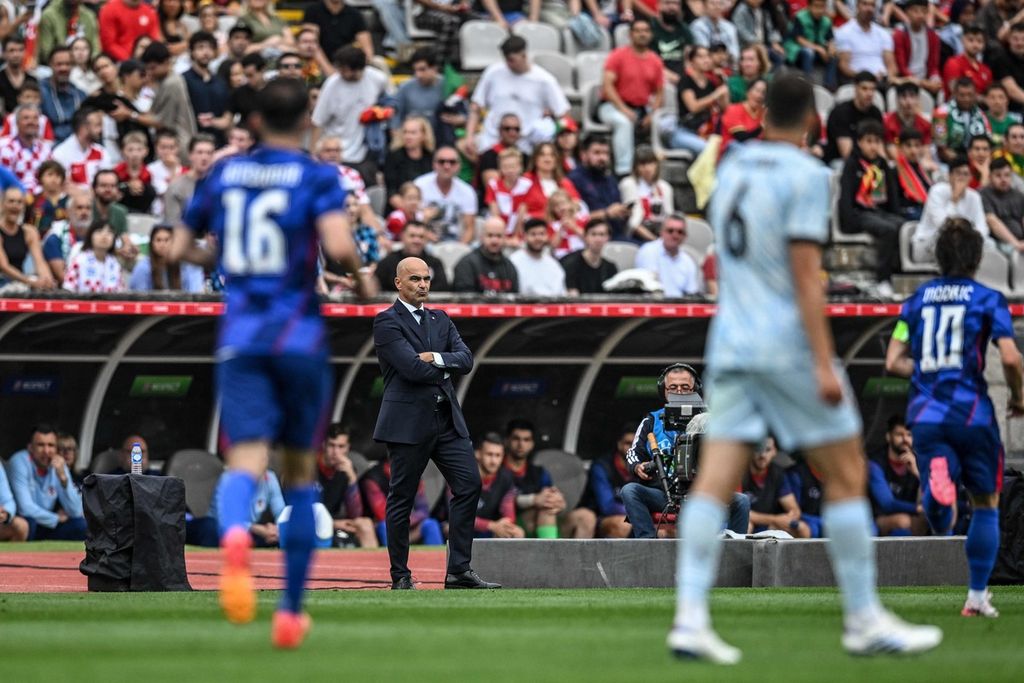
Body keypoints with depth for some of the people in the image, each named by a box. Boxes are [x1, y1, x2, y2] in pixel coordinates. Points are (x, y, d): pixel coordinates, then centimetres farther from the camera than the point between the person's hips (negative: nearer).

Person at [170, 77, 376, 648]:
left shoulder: (225, 174, 10)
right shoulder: (318, 178, -3)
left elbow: (179, 249, 16)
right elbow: (338, 243, -20)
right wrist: (362, 277, 0)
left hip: (240, 338, 2)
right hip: (301, 337, -1)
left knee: (246, 461, -12)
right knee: (301, 472, 13)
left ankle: (235, 536, -49)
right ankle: (291, 611, 17)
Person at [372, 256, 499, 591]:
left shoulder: (441, 320, 17)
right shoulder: (387, 322, -5)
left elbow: (466, 359, 3)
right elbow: (411, 367, -17)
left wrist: (437, 359, -14)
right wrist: (445, 372, -3)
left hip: (447, 419, 6)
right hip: (408, 421, -6)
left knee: (469, 484, -3)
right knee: (401, 498, 0)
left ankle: (459, 571, 0)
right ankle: (400, 577, 8)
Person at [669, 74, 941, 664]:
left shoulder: (732, 167, 11)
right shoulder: (806, 175, -10)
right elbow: (805, 276, -16)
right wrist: (824, 365, -17)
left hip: (731, 343, 6)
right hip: (788, 344, -6)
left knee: (714, 483, -1)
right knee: (846, 475, 4)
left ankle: (691, 617, -12)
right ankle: (864, 620, 7)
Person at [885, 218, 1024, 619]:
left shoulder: (917, 300, 12)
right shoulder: (987, 299, 1)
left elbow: (894, 362, 9)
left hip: (926, 413, 2)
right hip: (971, 412, -2)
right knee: (986, 502, 15)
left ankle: (936, 486, -41)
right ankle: (977, 597, 15)